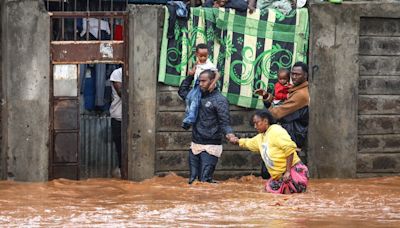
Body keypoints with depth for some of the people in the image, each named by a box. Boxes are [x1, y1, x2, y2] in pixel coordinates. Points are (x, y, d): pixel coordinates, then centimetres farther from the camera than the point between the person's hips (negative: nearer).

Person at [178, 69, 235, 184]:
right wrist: (190, 76, 15)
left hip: (210, 147, -7)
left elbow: (225, 123, -12)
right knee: (193, 180, 8)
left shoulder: (220, 100, -9)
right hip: (195, 145, 7)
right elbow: (182, 91, 25)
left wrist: (229, 134, -33)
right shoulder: (199, 96, 12)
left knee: (205, 180, -13)